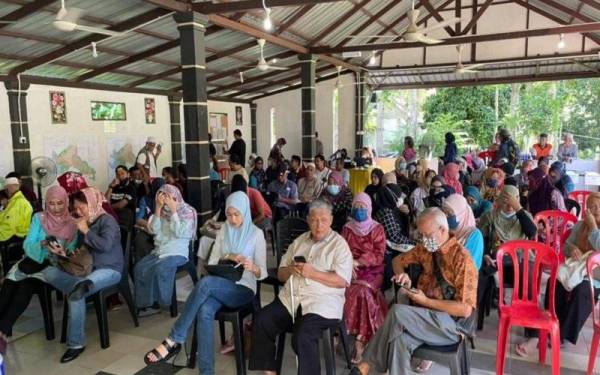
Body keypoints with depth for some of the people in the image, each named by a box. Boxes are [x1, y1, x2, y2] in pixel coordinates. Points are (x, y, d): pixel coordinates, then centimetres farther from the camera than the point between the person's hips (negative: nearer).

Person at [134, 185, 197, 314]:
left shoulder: (187, 212, -5)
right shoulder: (162, 212, 11)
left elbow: (179, 233, -16)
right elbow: (154, 230, -1)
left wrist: (173, 210, -17)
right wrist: (158, 208, -8)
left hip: (178, 252, -5)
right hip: (159, 250, 6)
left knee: (160, 268, -32)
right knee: (140, 268, -18)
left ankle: (162, 302, -12)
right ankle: (146, 302, -7)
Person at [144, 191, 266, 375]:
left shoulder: (256, 234, -1)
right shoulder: (224, 230, 12)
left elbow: (262, 274, -2)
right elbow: (211, 262, 11)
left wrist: (253, 267, -25)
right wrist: (227, 257, -9)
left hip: (243, 290, -3)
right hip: (220, 287, 4)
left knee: (205, 282, -34)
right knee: (205, 311, -33)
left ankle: (174, 340, -26)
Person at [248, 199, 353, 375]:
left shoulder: (339, 244, 1)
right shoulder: (299, 241, 18)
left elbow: (342, 281, -10)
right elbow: (280, 274, 18)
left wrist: (313, 273, -17)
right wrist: (291, 269, -5)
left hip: (321, 303, -5)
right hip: (289, 299, 6)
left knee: (303, 336, -30)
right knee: (261, 321, -14)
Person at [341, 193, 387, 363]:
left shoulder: (377, 229, 4)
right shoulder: (347, 228, 12)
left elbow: (379, 256, -3)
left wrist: (357, 262, -14)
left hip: (372, 270, -2)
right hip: (349, 269, 2)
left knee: (361, 291, -32)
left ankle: (361, 339, -23)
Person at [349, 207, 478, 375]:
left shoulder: (461, 259, -15)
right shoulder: (426, 248, 4)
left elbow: (465, 309, -17)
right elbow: (398, 260, 20)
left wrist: (425, 301, -18)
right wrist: (402, 274, -4)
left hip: (450, 324, -5)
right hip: (424, 316, 5)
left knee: (398, 311, -29)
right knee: (399, 340, -30)